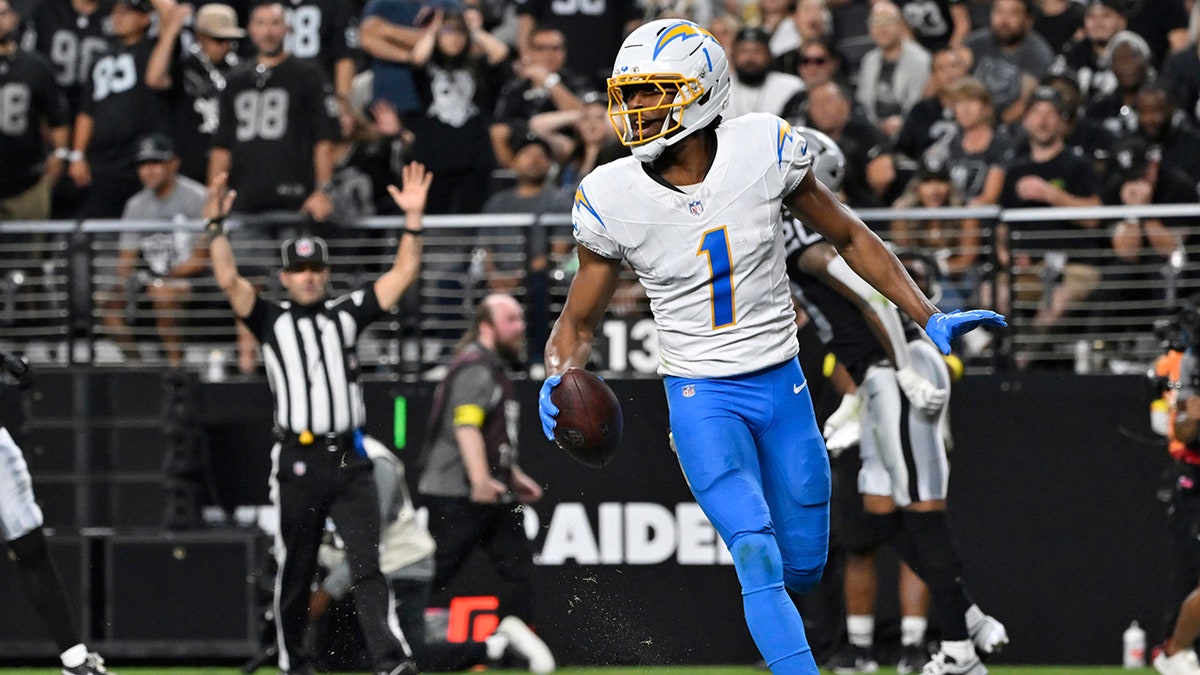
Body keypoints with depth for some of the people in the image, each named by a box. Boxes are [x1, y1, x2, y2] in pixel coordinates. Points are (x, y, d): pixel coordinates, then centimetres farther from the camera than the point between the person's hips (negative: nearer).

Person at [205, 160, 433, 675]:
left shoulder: (347, 313, 13)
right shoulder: (270, 320, 8)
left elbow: (403, 273, 7)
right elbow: (229, 280, -6)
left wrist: (413, 218, -5)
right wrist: (216, 225, -17)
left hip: (349, 461, 1)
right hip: (297, 460, -1)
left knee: (367, 562, -10)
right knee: (294, 571, 6)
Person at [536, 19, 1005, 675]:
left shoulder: (762, 149, -11)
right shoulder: (613, 198, -11)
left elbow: (848, 237, 4)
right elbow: (578, 321, 3)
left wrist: (929, 318, -1)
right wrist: (558, 379, -19)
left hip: (782, 384, 2)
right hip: (702, 395, -2)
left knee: (802, 569, 10)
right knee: (758, 558, -19)